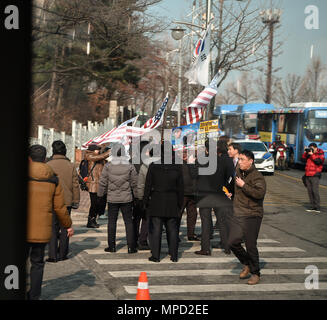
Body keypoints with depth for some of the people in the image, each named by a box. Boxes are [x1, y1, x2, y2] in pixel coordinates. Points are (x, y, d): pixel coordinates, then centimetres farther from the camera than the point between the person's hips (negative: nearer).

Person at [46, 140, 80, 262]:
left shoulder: (48, 165, -7)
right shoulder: (71, 166, 1)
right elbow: (75, 185, 3)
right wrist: (76, 201, 11)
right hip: (67, 202, 2)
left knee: (52, 229, 3)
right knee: (65, 227, 11)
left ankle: (52, 255, -1)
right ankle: (62, 254, 15)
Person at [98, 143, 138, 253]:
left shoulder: (108, 166, -5)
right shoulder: (130, 166, -4)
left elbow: (103, 182, -1)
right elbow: (134, 183, 2)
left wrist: (100, 194, 12)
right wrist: (137, 195, 15)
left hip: (112, 199, 0)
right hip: (126, 198, 0)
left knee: (112, 222, 8)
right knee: (128, 221, 5)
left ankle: (111, 246, 10)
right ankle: (131, 246, 4)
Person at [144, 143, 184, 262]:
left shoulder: (154, 166, -6)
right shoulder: (177, 167, 1)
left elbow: (148, 185, -4)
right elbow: (180, 188, 5)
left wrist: (146, 201, 4)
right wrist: (180, 204, 12)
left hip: (157, 201, -2)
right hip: (172, 203, 2)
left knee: (156, 229, 2)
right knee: (172, 229, 9)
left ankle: (155, 255, 2)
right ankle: (174, 255, 11)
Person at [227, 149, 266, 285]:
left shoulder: (257, 176, -12)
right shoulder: (238, 172, 10)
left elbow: (260, 193, -28)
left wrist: (243, 185, -21)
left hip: (252, 216, -6)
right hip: (237, 215, 6)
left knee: (251, 246, -4)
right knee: (232, 242, -1)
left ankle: (255, 273, 13)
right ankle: (246, 265, 23)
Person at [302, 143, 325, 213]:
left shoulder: (320, 154, -1)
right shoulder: (309, 154, 18)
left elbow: (318, 161, -17)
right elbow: (303, 158, 14)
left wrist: (312, 154, -14)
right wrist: (306, 152, 1)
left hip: (315, 176, -7)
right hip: (308, 175, 7)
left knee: (315, 191, -13)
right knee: (310, 191, 6)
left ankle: (317, 207, -12)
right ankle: (313, 207, 11)